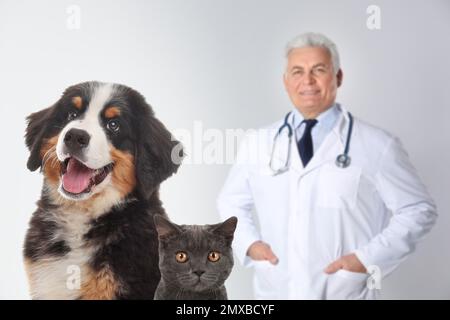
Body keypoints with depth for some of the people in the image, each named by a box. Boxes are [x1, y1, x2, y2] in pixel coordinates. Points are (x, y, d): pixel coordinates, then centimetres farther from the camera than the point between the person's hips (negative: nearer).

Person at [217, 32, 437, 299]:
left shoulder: (377, 145, -8)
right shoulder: (257, 143, 1)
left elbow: (419, 209, -2)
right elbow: (231, 202, 13)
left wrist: (369, 258, -12)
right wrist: (248, 242, -3)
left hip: (346, 292, -2)